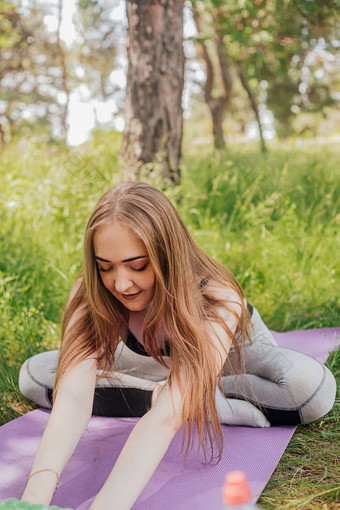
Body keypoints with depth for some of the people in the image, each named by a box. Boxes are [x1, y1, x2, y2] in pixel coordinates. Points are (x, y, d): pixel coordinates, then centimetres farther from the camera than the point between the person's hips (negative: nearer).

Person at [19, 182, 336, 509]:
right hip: (157, 365, 4)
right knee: (33, 376, -13)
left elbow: (168, 416, -55)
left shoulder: (218, 301, -42)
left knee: (314, 387, -34)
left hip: (231, 357, -3)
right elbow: (73, 394, -46)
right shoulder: (90, 296, -31)